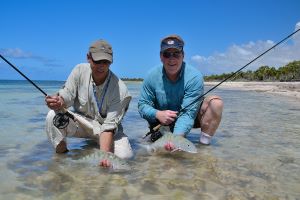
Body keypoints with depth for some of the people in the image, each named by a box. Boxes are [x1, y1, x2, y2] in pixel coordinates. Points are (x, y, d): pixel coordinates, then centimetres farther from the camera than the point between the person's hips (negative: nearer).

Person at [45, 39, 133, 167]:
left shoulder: (121, 90, -25)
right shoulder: (80, 70, -14)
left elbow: (109, 126, -26)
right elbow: (67, 94, -14)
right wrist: (58, 101, -40)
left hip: (106, 125, -1)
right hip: (81, 121, 2)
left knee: (125, 156, -25)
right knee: (53, 116, -26)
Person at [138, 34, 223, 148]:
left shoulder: (194, 77, -25)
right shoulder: (152, 77, -16)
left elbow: (188, 113, -30)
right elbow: (142, 105, -10)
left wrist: (176, 137, -47)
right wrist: (157, 114, -32)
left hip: (190, 119, -1)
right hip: (162, 122, 2)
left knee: (215, 102, -24)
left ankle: (204, 144, -18)